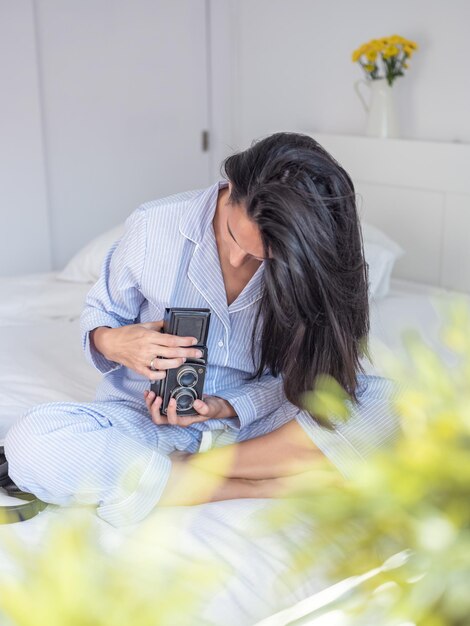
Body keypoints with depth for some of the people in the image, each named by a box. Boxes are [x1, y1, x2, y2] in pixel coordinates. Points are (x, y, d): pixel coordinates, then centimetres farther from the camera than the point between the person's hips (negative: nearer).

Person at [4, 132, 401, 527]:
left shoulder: (307, 266, -11)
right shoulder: (153, 226, -13)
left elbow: (295, 377, -4)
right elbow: (100, 314, 2)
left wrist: (229, 407, -22)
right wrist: (112, 343, -22)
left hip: (252, 420, 1)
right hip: (146, 421, 0)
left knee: (387, 401, -24)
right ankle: (265, 487, -24)